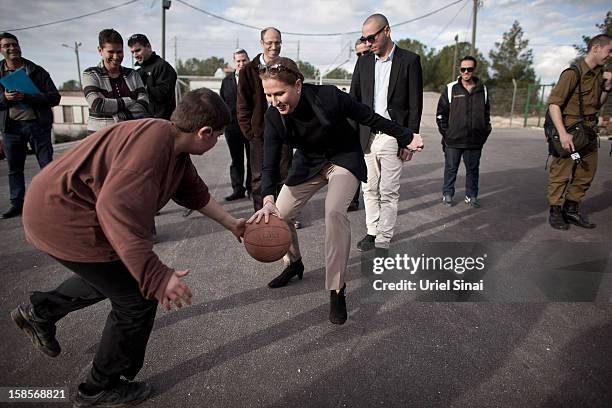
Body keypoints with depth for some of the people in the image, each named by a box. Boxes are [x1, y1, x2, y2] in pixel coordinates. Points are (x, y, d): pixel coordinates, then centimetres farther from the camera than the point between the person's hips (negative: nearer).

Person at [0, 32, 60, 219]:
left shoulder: (37, 71, 4)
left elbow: (55, 97, -4)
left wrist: (27, 97, -16)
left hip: (37, 124, -3)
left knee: (48, 166, -2)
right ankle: (17, 204, 19)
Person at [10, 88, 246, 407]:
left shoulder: (175, 148, 3)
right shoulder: (154, 141, -30)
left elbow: (194, 192, 17)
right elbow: (118, 210, -39)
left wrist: (231, 223, 22)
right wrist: (156, 275, -39)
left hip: (63, 207, 10)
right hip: (65, 219, -10)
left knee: (115, 274, 29)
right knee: (138, 299, -1)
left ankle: (39, 311, 41)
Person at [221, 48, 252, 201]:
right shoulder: (227, 81, 13)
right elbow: (222, 102, 14)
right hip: (232, 126, 4)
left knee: (252, 159, 6)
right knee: (236, 160, 9)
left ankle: (251, 188, 17)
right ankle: (238, 189, 16)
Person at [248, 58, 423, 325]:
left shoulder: (329, 97, -29)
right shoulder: (273, 117, -18)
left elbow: (369, 118, -16)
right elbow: (270, 163, -22)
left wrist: (406, 138, -4)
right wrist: (268, 201, -41)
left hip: (344, 158, -4)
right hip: (308, 163, 5)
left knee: (335, 211, -29)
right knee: (279, 215, -1)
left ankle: (337, 290, -14)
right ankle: (294, 264, 30)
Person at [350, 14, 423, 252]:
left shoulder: (410, 61, -1)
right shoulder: (363, 63, 11)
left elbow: (415, 105, -3)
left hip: (392, 137, -4)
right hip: (366, 137, 4)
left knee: (389, 192, -2)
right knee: (369, 189, 9)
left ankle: (383, 242, 6)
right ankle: (372, 232, 22)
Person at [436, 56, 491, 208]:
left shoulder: (482, 90, 8)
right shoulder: (451, 89, 0)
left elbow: (486, 113, 16)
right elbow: (441, 112, 3)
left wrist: (485, 132, 9)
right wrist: (445, 132, -3)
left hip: (475, 141, 2)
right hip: (453, 140, -2)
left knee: (473, 169, 11)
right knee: (451, 169, 6)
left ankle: (471, 196, 23)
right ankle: (447, 194, 19)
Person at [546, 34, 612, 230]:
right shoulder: (573, 73, -12)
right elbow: (554, 103, -19)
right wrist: (563, 133, -26)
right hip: (570, 132, -8)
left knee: (586, 175, 13)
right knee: (561, 175, -2)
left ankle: (571, 210, 26)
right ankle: (555, 212, 10)